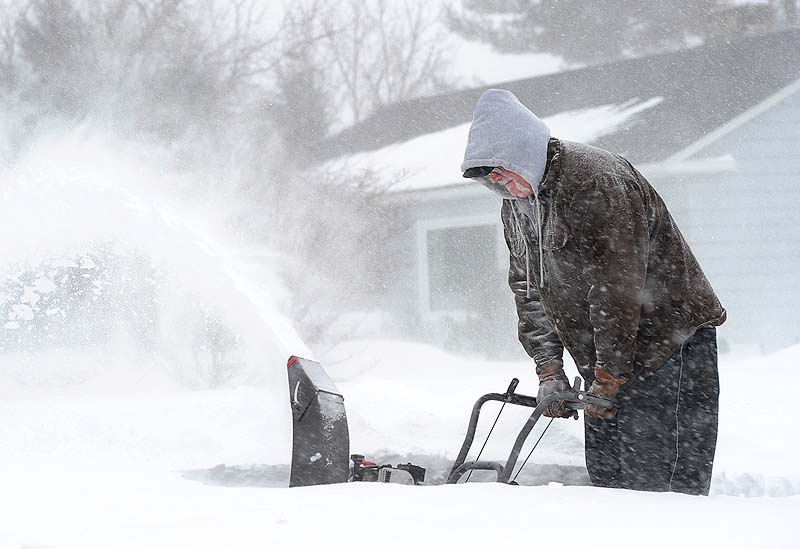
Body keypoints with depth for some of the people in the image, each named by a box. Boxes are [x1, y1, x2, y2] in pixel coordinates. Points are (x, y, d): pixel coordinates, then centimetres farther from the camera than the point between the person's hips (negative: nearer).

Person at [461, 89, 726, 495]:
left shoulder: (595, 180, -20)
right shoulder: (516, 206, 10)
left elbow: (618, 288, -22)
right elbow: (528, 291, 14)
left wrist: (608, 377, -19)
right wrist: (549, 371, 3)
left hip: (668, 340, -9)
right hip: (606, 359, 9)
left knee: (659, 481, -13)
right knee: (605, 474, 7)